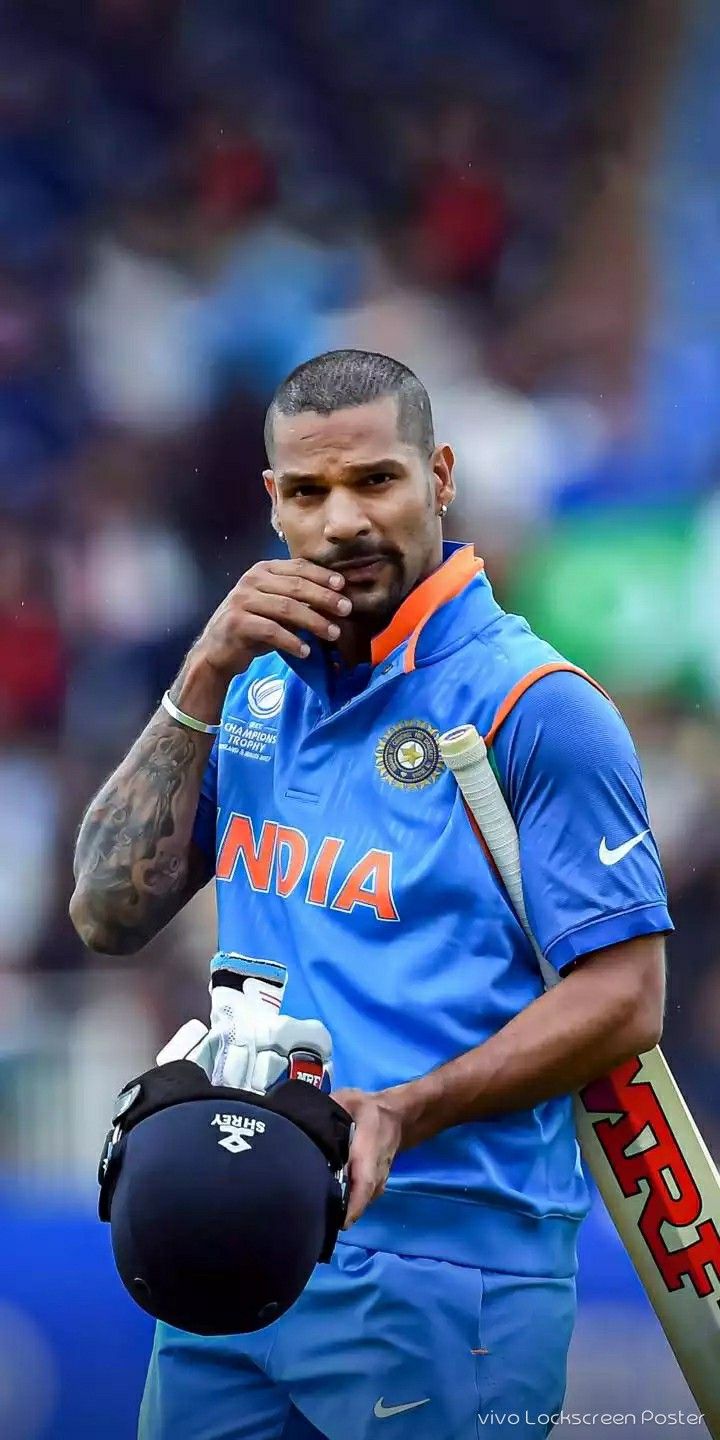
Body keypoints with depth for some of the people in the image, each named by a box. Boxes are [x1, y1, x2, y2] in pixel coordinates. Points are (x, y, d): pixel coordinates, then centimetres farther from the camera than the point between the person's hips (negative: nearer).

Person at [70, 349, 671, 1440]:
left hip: (438, 1273, -6)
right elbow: (111, 918, 6)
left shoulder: (536, 706, -9)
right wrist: (203, 685, -4)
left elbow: (624, 999, -12)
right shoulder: (261, 681, 11)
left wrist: (404, 1113, -24)